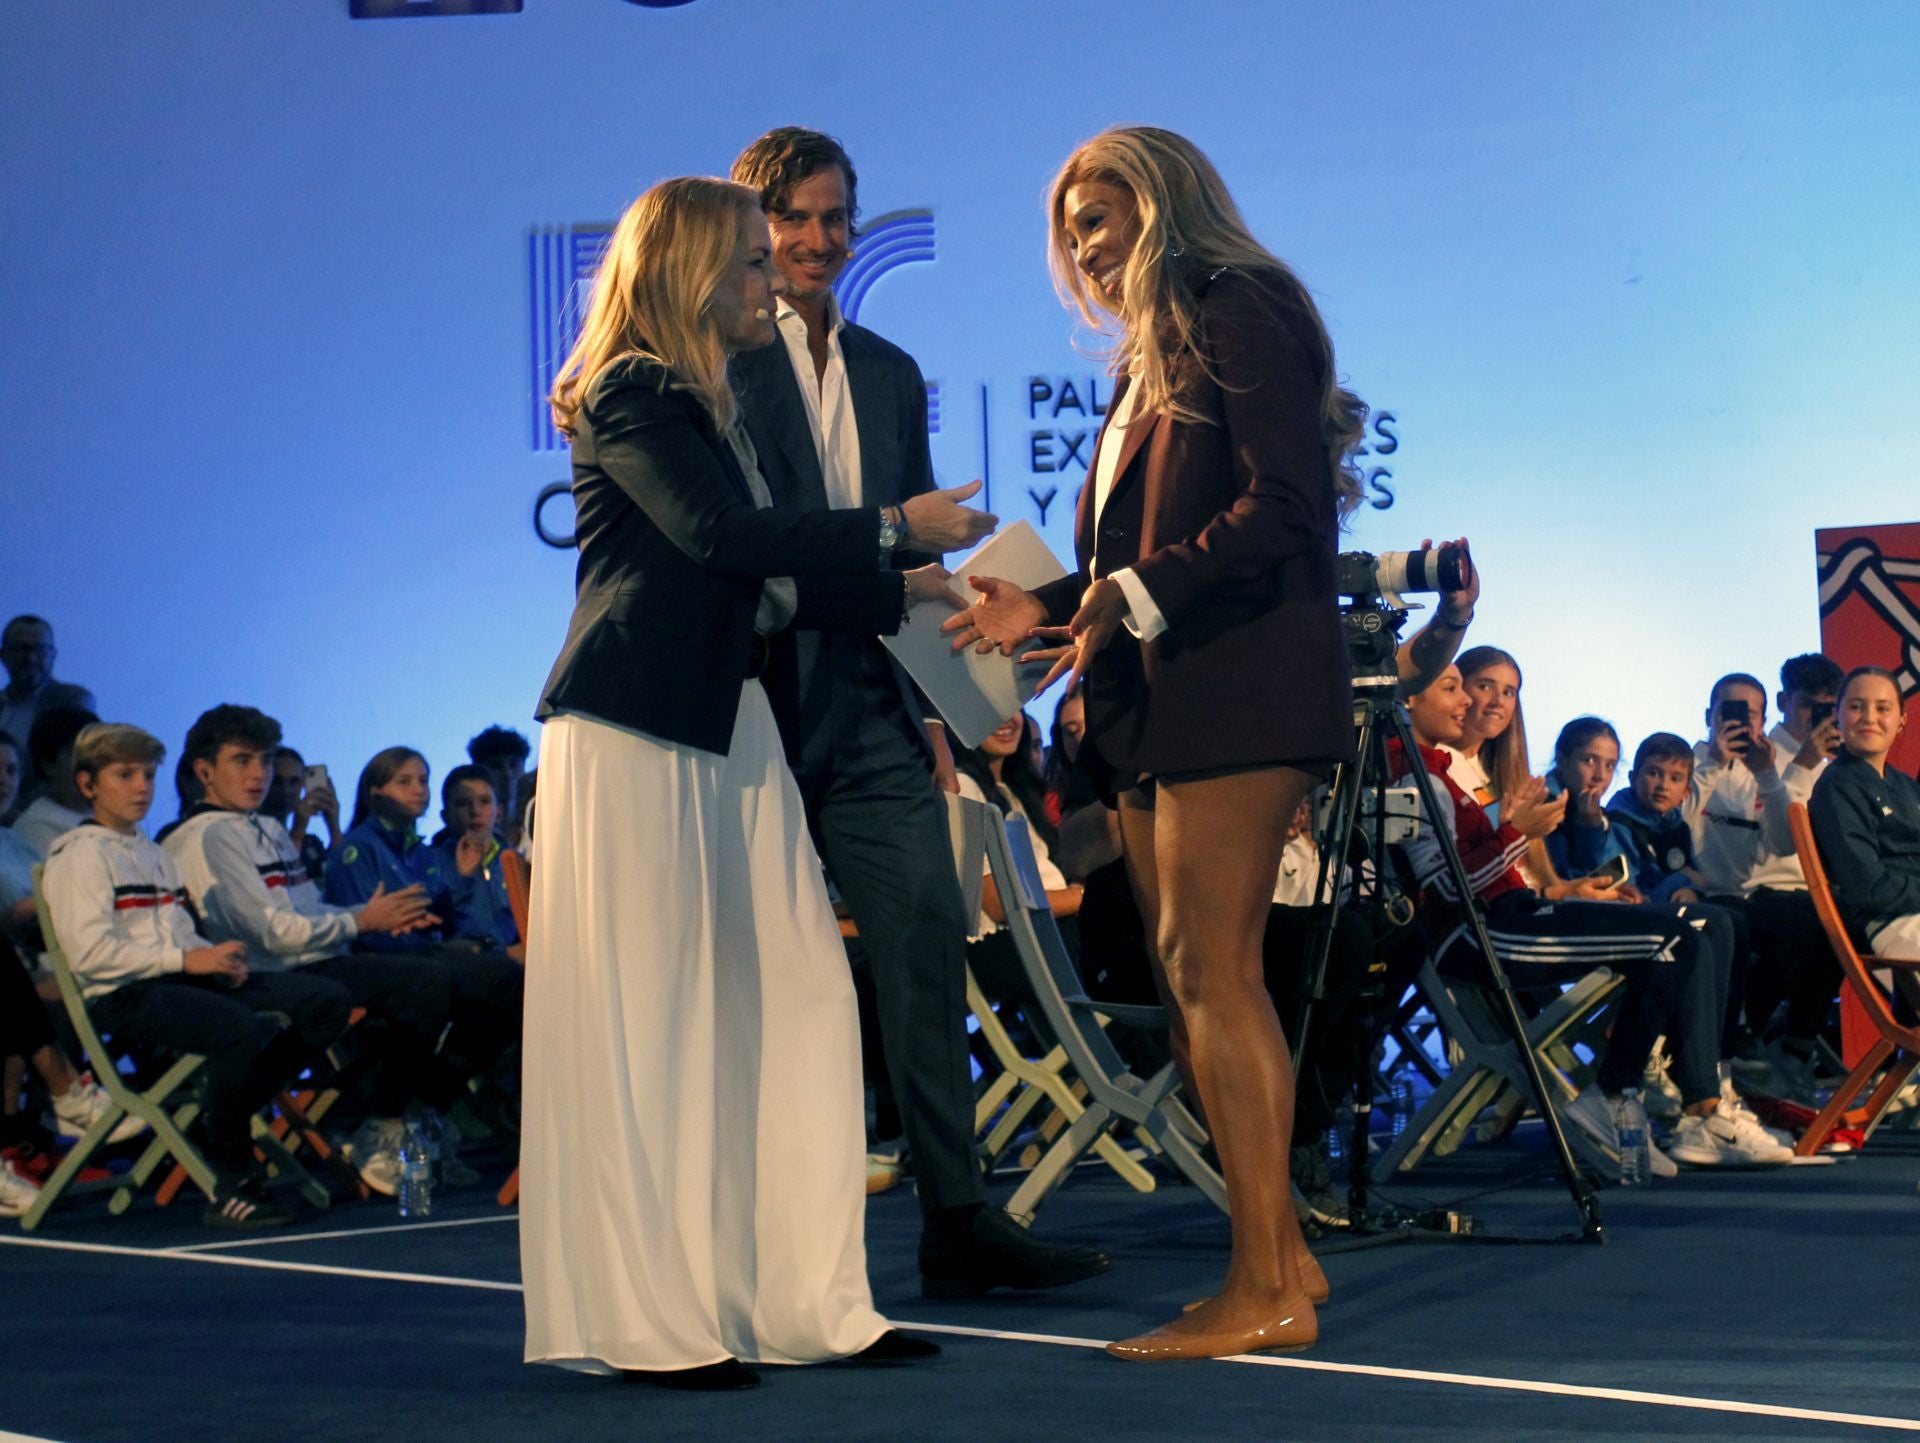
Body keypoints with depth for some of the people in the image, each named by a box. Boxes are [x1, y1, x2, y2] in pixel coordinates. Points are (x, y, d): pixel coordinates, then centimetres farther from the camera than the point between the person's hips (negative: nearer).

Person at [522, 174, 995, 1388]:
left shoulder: (711, 406, 19)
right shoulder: (629, 397, -8)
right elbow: (718, 531, -20)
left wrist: (900, 591, 14)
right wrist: (892, 530, -15)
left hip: (727, 732, 9)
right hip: (636, 739, -9)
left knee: (794, 1001, 6)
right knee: (644, 1026, -4)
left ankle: (802, 1299, 12)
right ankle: (648, 1320, 2)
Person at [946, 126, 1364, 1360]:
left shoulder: (1238, 311, -4)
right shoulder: (1150, 355, 23)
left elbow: (1283, 506, -15)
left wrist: (1137, 595, -18)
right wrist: (1048, 605, 10)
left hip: (1237, 683, -9)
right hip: (1158, 699, 9)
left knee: (1209, 970, -12)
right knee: (1190, 979, 5)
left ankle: (1268, 1286, -11)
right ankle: (1278, 1253, 10)